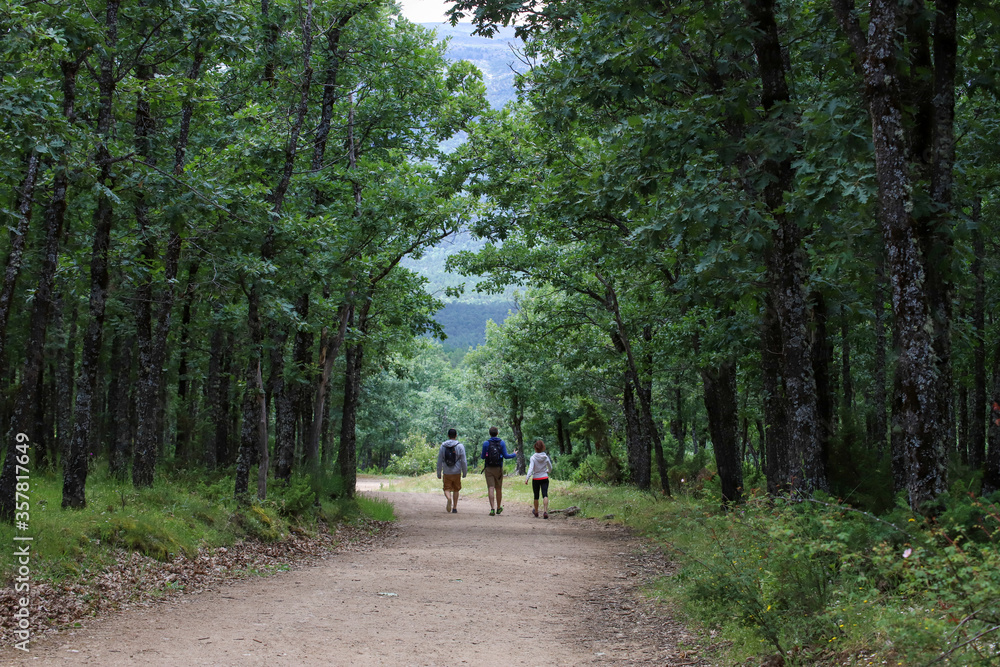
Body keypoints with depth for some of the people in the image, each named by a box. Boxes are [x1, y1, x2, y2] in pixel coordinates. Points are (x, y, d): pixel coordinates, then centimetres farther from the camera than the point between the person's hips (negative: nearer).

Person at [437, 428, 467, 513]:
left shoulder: (443, 446, 1)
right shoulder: (460, 446, -5)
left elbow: (439, 461, 5)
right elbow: (463, 461, -6)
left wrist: (439, 473, 12)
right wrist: (464, 472, 5)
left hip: (447, 472, 1)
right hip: (457, 472, 0)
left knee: (447, 489, 6)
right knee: (456, 490, 12)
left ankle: (448, 498, -25)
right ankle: (454, 508, 14)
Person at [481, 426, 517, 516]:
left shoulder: (486, 444, -4)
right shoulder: (502, 443, -2)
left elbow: (483, 457, -2)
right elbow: (505, 456, -4)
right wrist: (514, 454, 14)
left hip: (489, 469, -1)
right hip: (498, 468, 1)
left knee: (491, 488, -5)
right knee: (498, 489, 13)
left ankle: (492, 509, -15)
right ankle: (498, 508, 27)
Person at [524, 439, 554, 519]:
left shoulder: (533, 457, -10)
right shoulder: (546, 457, -3)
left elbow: (531, 469, -19)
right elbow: (550, 468, 9)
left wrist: (527, 478, -22)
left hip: (536, 479, -1)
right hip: (544, 478, 1)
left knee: (536, 496, 13)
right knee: (545, 495, -7)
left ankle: (536, 512, 29)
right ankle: (545, 511, -25)